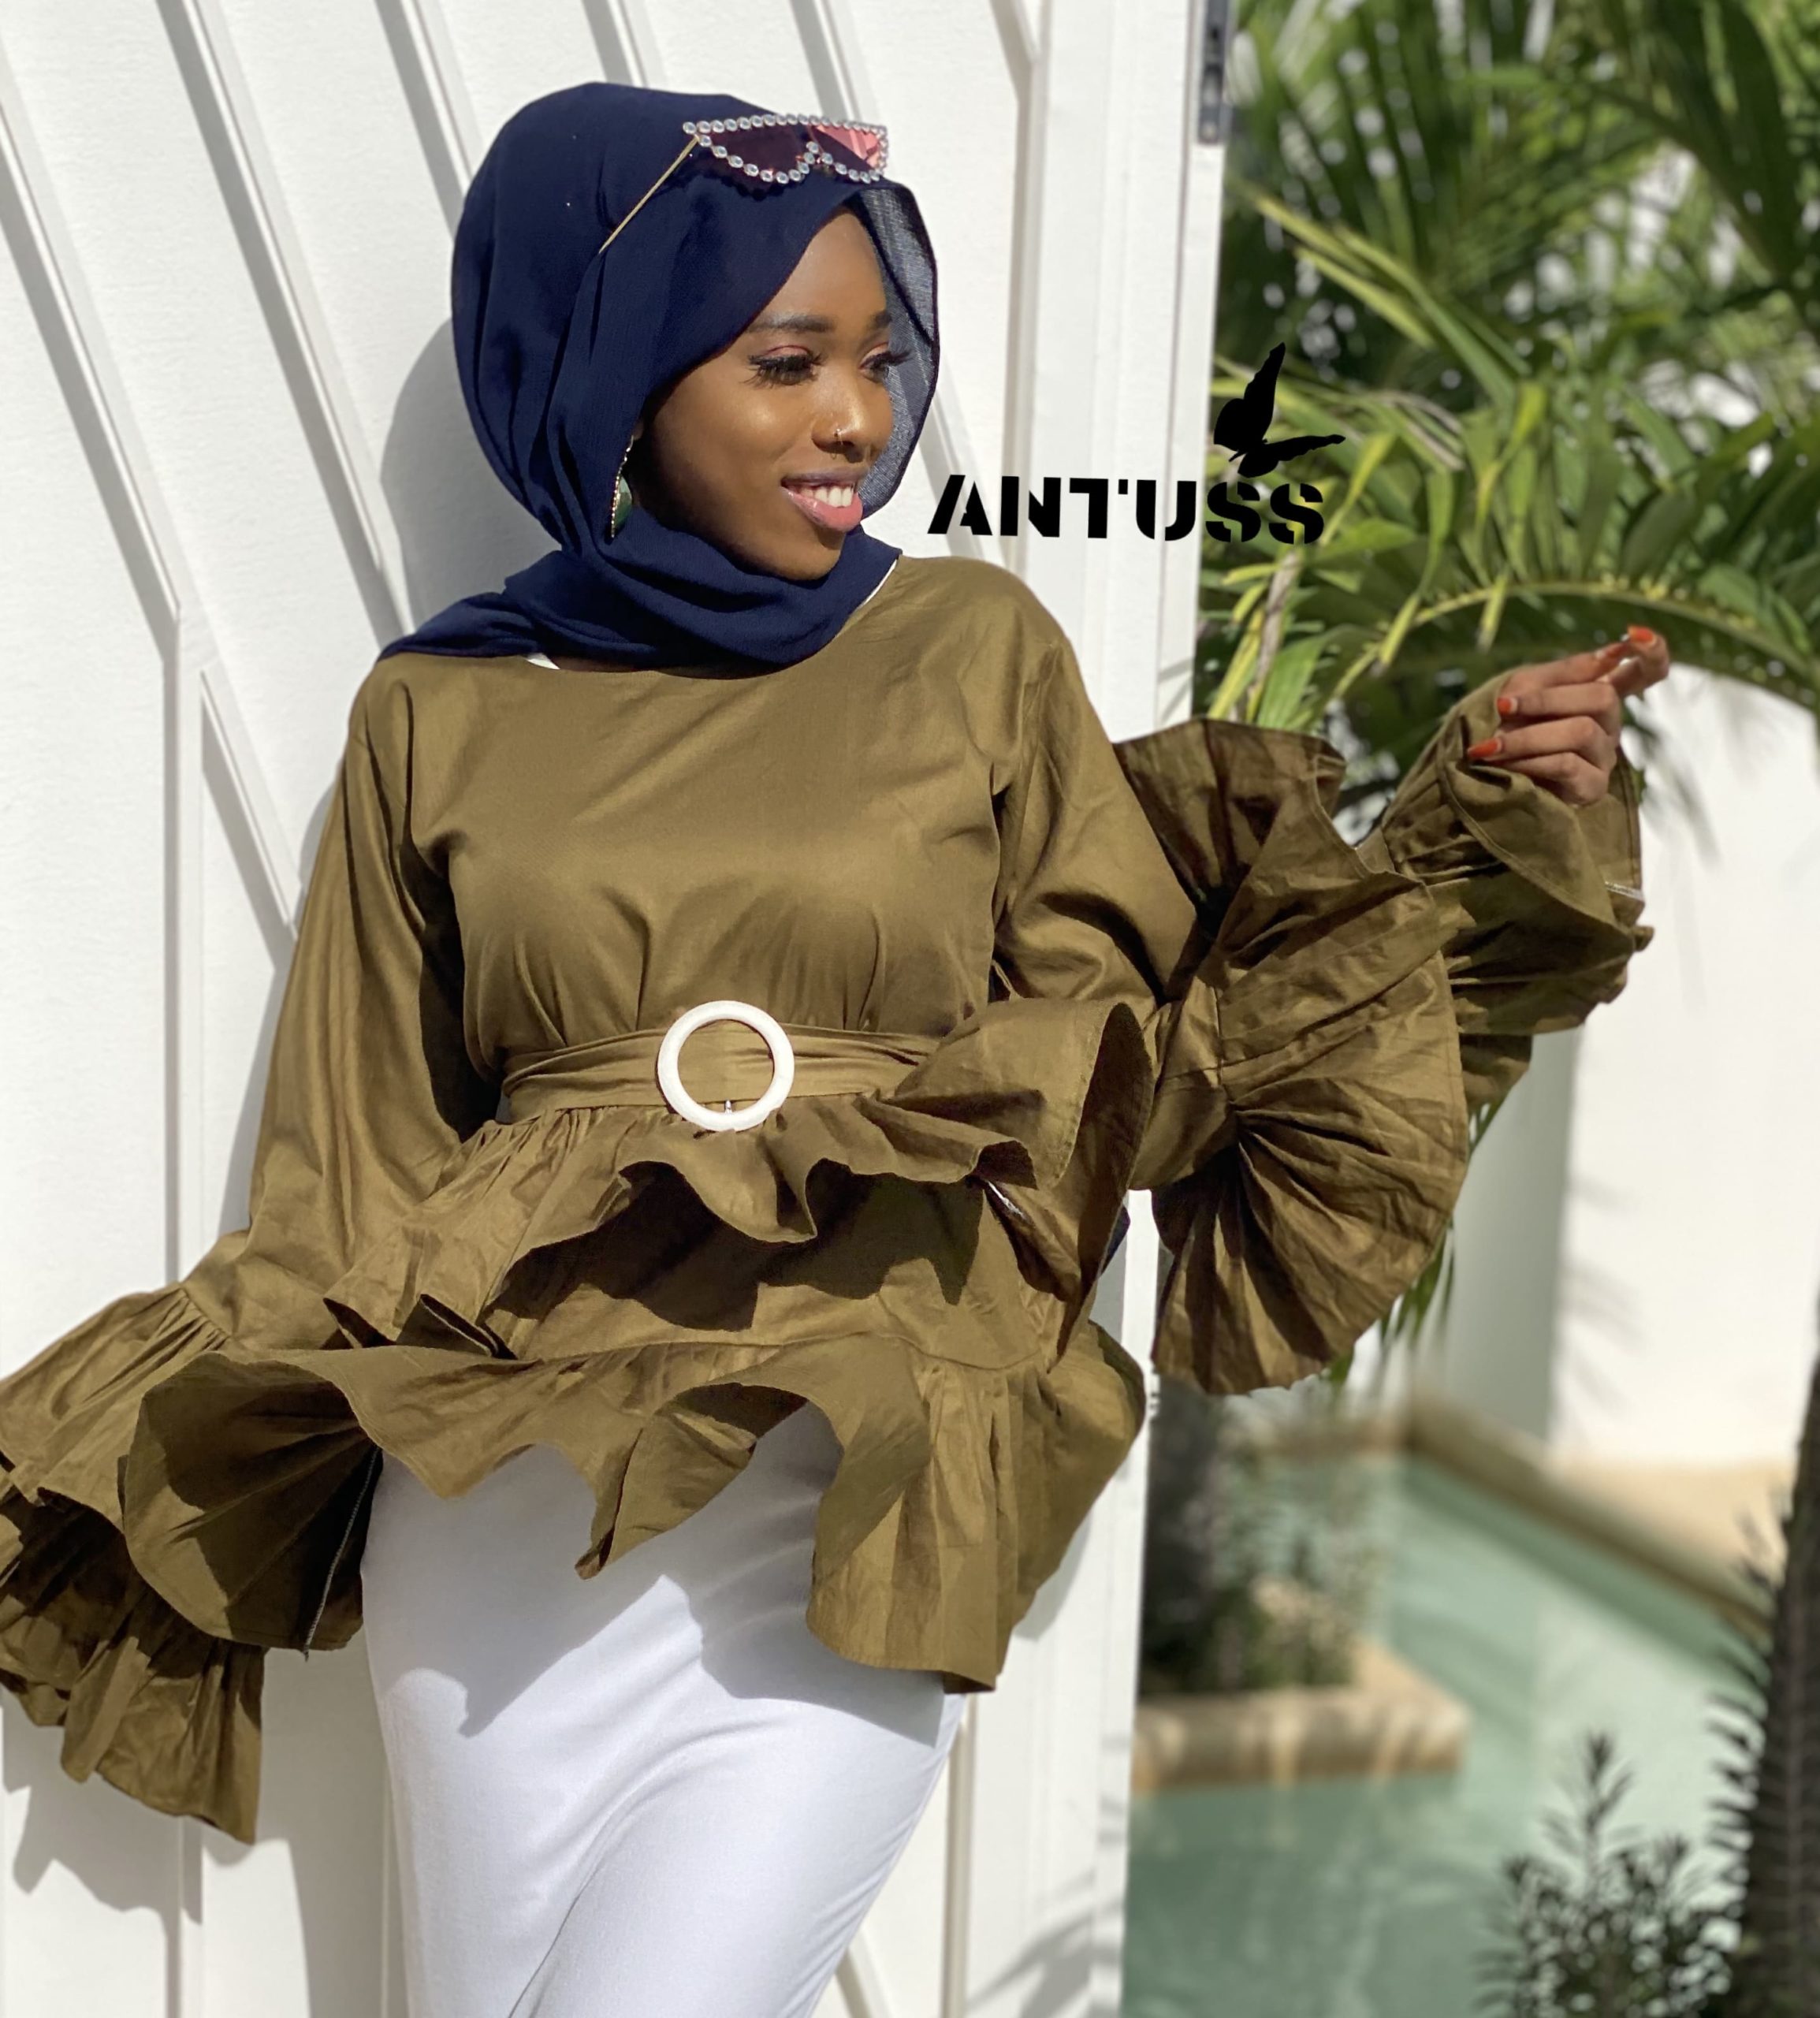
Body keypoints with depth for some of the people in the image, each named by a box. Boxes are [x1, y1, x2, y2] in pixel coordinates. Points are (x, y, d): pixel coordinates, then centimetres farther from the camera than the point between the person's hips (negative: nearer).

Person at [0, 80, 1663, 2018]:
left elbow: (1132, 1037, 1)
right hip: (497, 1510, 2)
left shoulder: (979, 654, 3)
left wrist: (1472, 840, -7)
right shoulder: (443, 717, 4)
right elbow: (358, 1184, 6)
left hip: (850, 1519, -1)